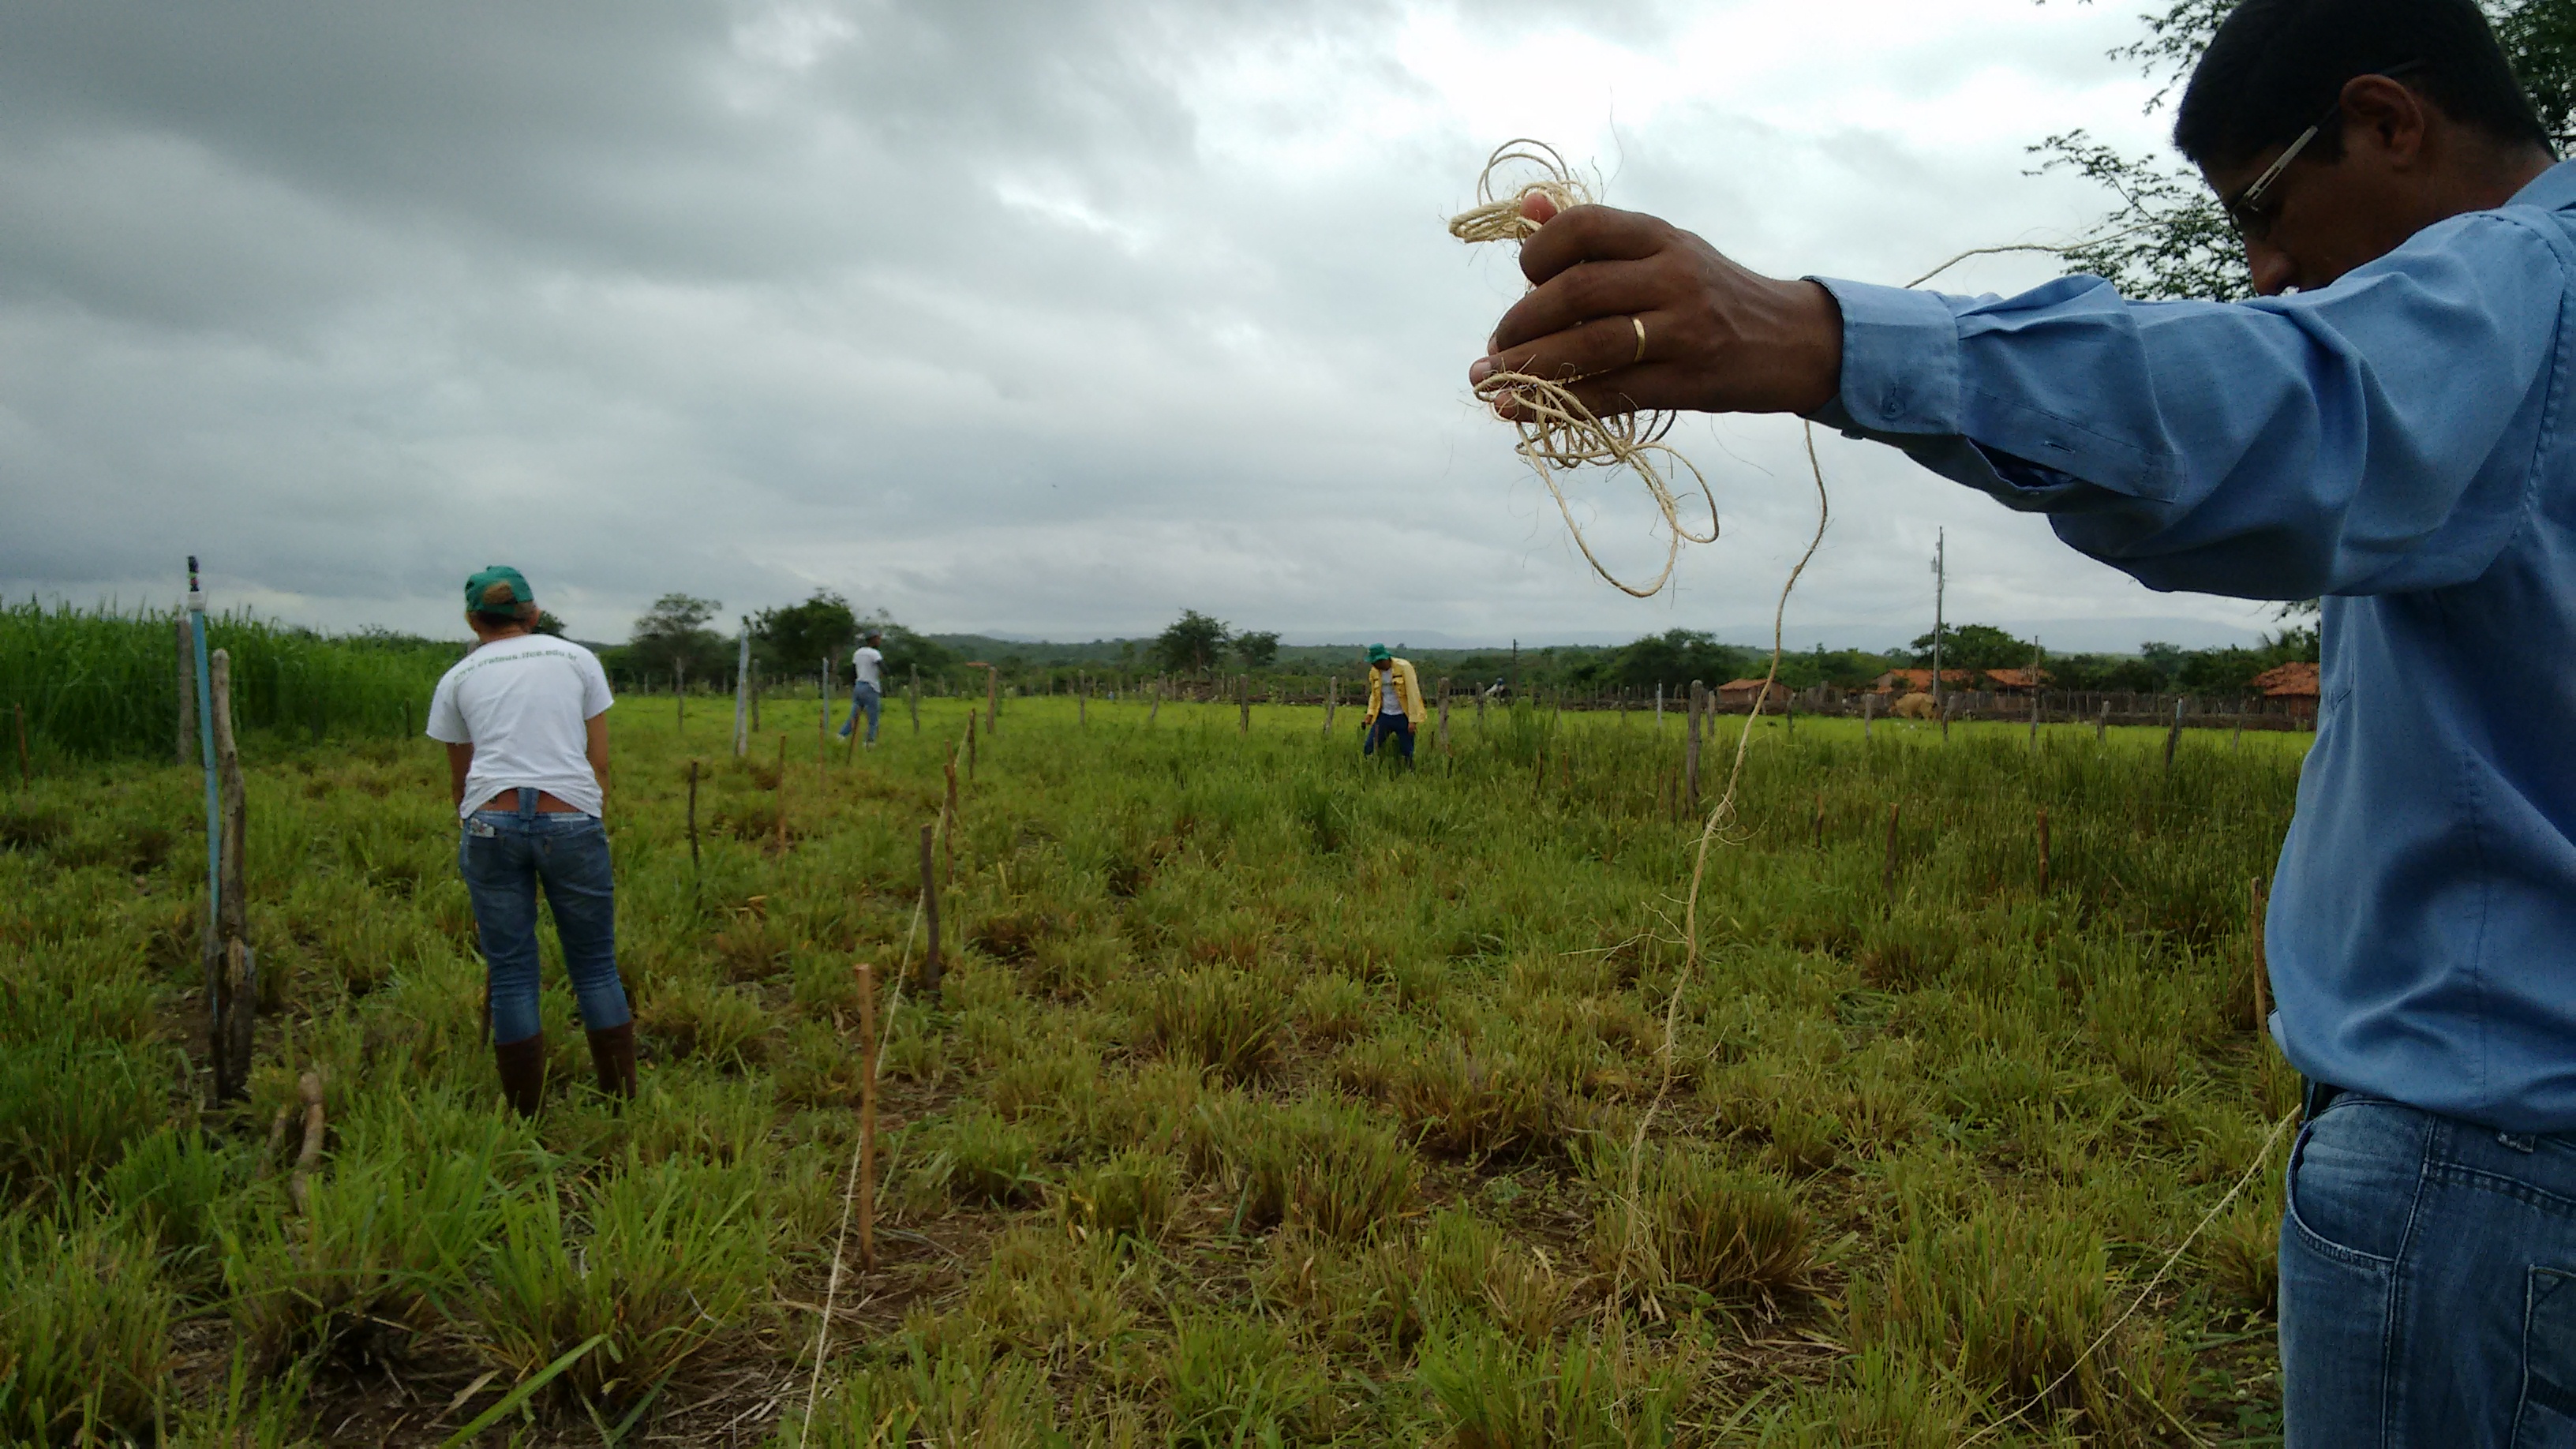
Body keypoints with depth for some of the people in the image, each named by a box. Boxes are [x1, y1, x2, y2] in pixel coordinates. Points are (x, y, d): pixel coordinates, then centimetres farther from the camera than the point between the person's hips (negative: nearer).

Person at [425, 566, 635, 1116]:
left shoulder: (457, 679, 15)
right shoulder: (577, 659, 13)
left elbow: (459, 779, 21)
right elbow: (600, 763, 9)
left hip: (492, 823, 1)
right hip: (572, 819, 0)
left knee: (510, 974, 8)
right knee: (596, 968, 10)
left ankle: (525, 1119, 15)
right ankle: (624, 1106, 14)